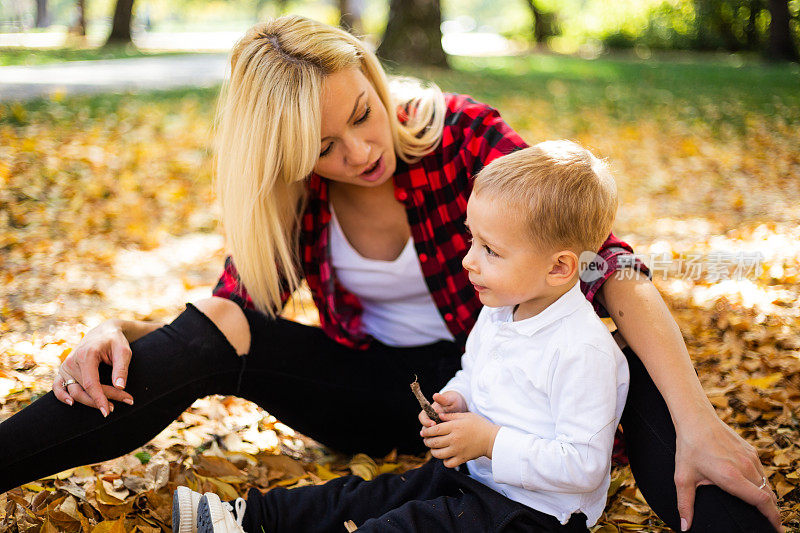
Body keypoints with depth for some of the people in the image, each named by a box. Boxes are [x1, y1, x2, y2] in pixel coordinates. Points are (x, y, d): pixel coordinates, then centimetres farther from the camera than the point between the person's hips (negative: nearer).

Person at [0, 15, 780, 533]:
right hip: (376, 389, 2)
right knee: (204, 338, -23)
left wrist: (695, 421, -36)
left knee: (634, 376, -33)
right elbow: (232, 311, -6)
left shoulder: (460, 133, -20)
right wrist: (121, 331, -28)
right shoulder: (290, 195, -9)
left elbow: (608, 264, -25)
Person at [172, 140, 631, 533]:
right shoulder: (498, 313, 3)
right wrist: (455, 402, -1)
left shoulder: (584, 351, -25)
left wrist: (490, 440, -25)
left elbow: (584, 467, -26)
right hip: (472, 474, 9)